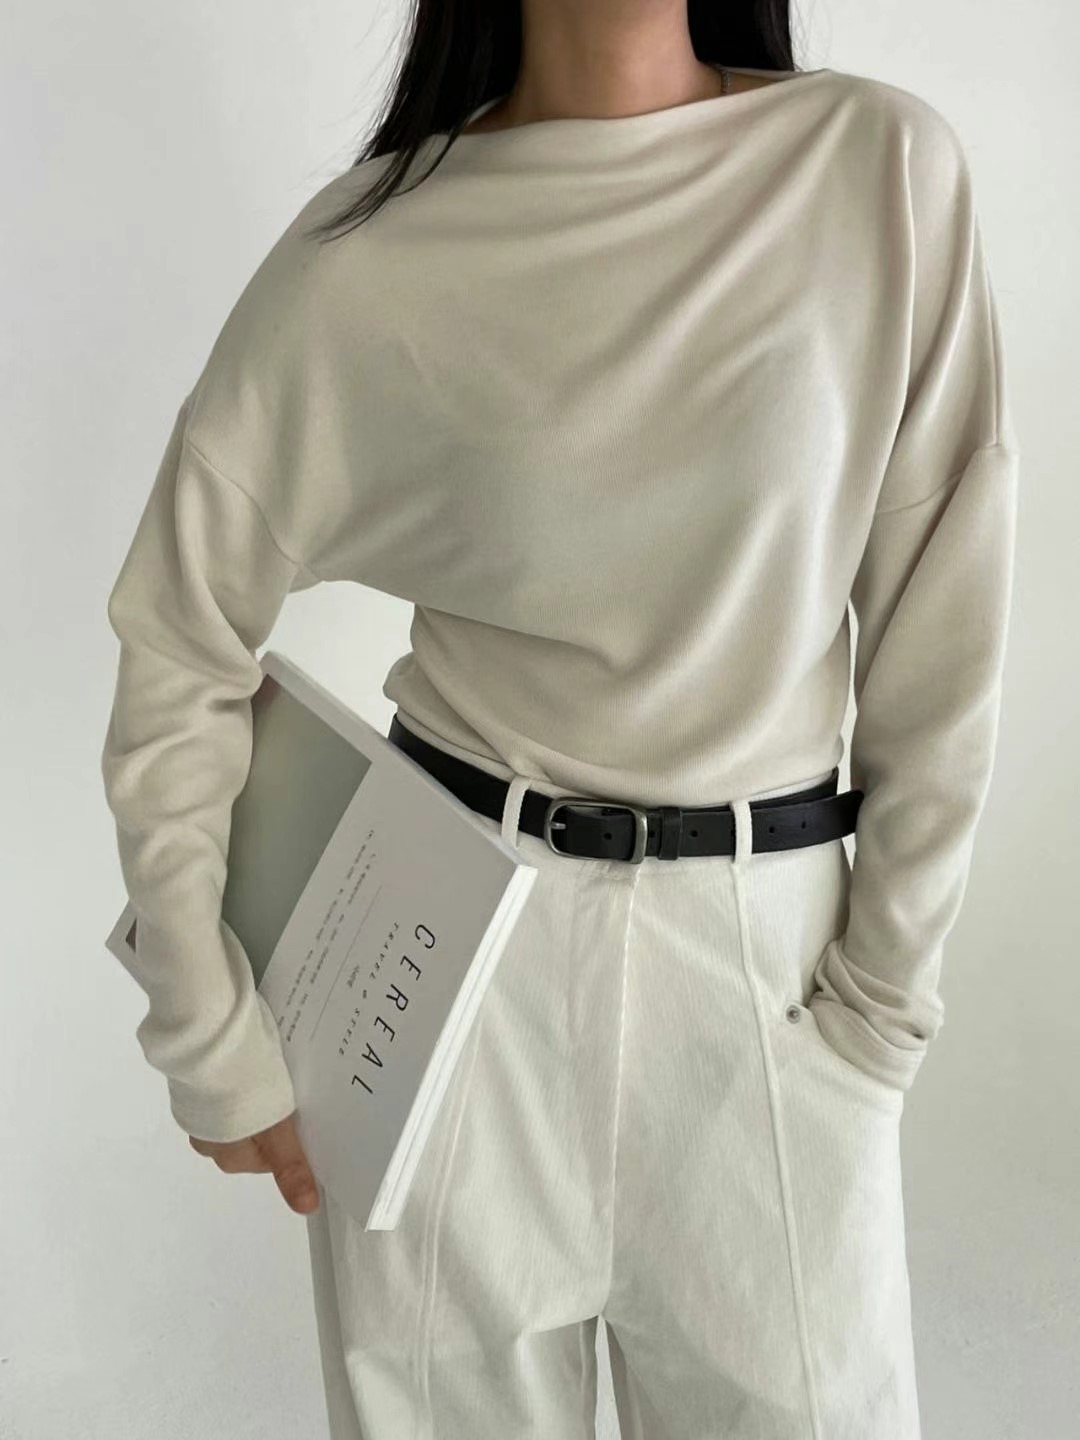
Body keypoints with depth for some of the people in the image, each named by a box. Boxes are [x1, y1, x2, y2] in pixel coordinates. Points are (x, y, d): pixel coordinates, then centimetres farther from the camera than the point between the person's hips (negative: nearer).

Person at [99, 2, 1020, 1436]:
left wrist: (882, 1004, -1)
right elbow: (177, 648, -2)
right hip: (455, 928, 0)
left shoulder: (882, 165, -5)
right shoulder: (368, 253, -7)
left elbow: (942, 640, -4)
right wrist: (213, 1047, 0)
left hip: (768, 940, 1)